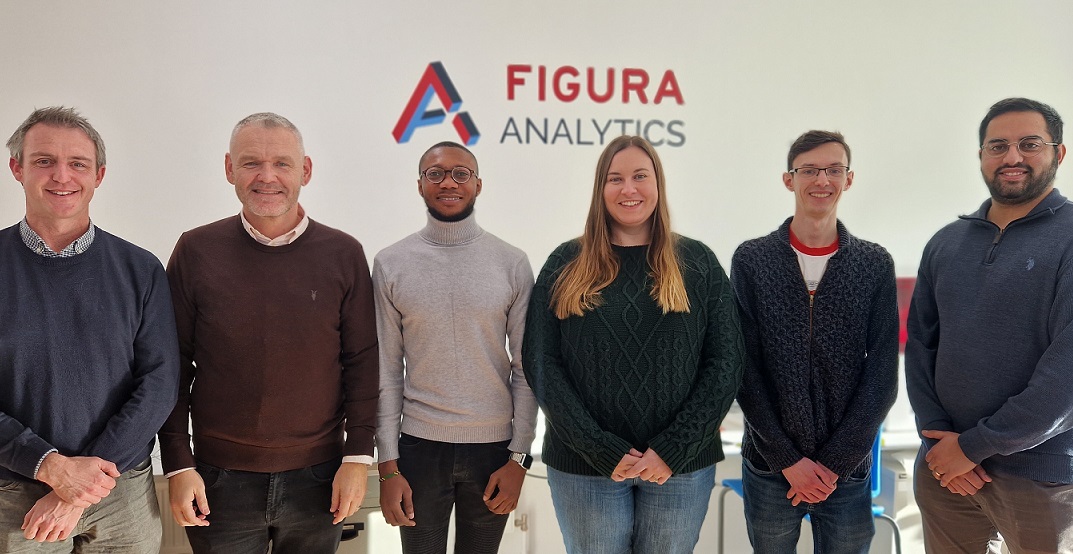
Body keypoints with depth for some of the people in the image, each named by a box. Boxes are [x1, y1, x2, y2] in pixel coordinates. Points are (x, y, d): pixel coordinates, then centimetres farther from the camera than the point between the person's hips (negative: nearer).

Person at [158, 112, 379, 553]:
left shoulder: (344, 254, -3)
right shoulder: (196, 251, -3)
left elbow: (361, 362, -1)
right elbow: (174, 367, 1)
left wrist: (358, 457, -4)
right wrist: (178, 465, -2)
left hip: (318, 481, 1)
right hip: (219, 481, 0)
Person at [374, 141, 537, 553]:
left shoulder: (512, 263, -3)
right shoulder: (391, 264, -2)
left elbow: (526, 369, -1)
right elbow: (387, 373, -1)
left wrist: (519, 456, -3)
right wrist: (387, 466, -3)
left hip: (493, 446, 0)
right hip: (419, 445, 0)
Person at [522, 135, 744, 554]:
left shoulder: (697, 263, 3)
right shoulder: (567, 264, 1)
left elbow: (725, 362, -1)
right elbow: (541, 363, -4)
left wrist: (673, 449, -11)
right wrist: (603, 451, -12)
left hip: (680, 466, 1)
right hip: (585, 466, 0)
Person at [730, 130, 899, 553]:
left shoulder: (875, 264, 0)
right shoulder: (752, 260, -3)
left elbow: (882, 375, -3)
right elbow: (745, 371, -5)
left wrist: (835, 462, -9)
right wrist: (787, 459, -9)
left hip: (847, 469, 1)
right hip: (769, 468, 0)